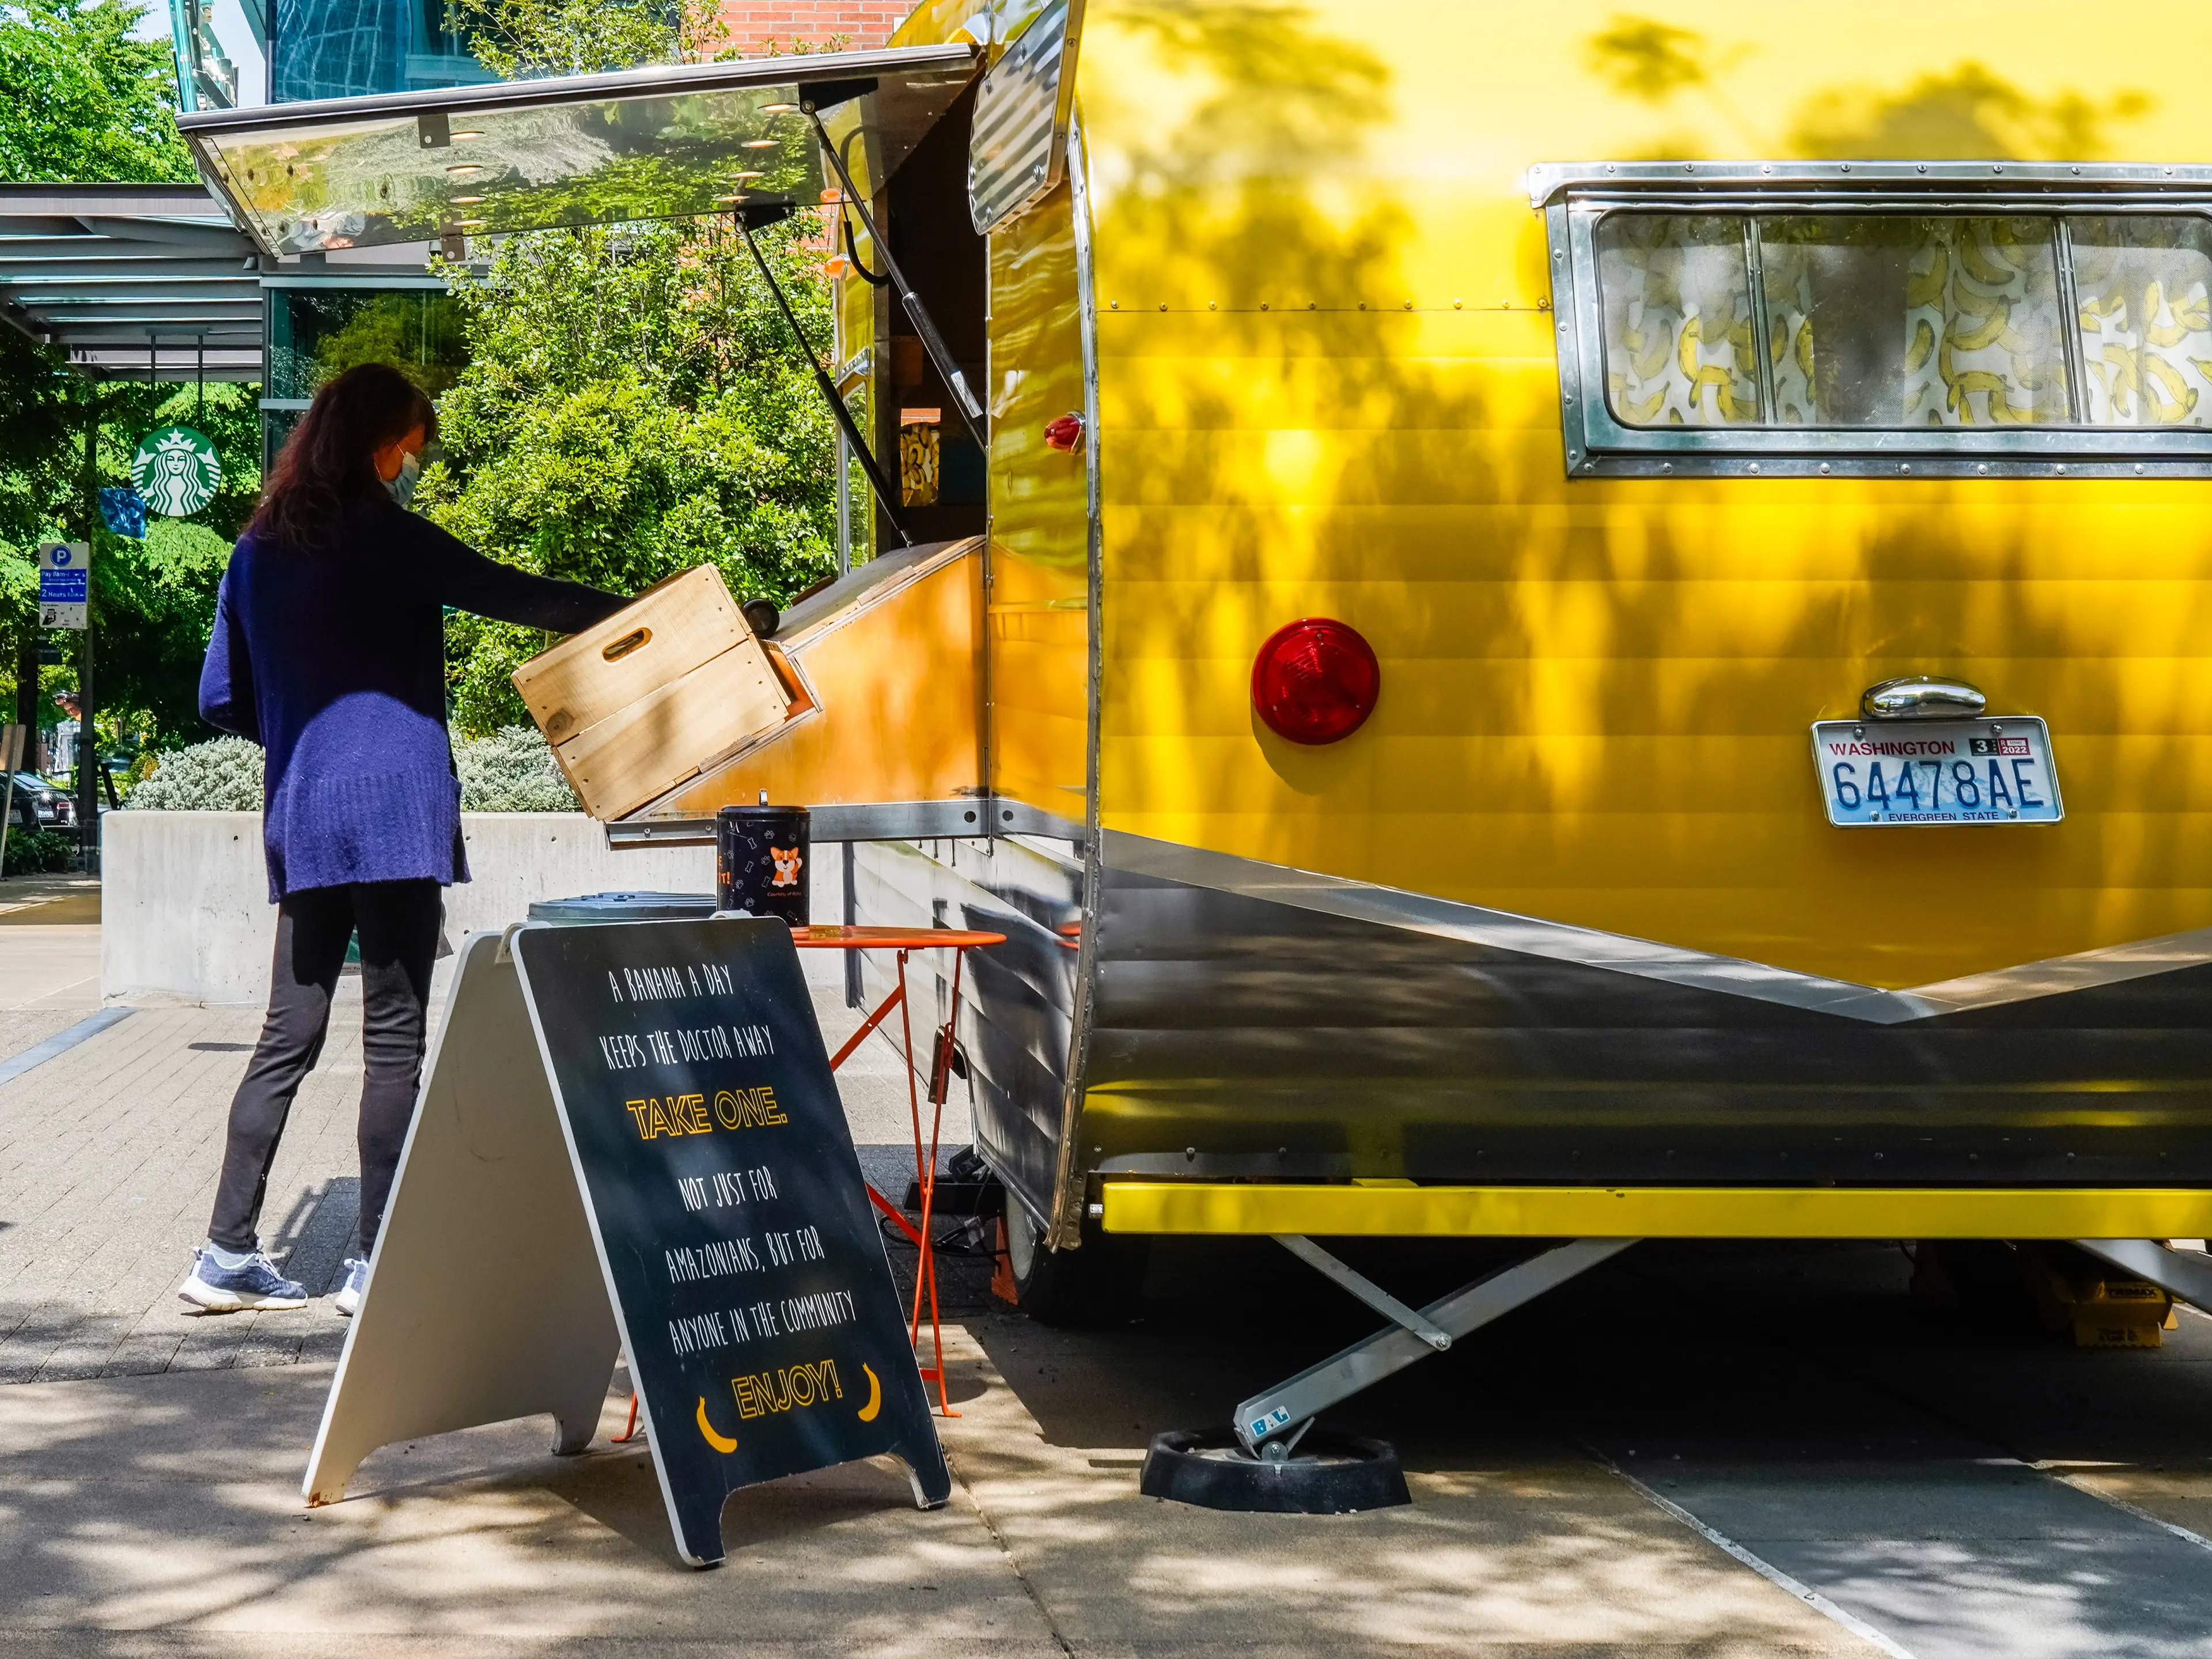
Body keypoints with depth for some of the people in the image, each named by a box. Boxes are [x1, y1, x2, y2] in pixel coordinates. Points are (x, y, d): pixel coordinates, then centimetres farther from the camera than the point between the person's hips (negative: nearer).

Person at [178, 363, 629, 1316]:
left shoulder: (259, 551, 14)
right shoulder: (380, 536, -6)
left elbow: (221, 698, 17)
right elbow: (512, 597, -10)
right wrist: (632, 613, -2)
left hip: (301, 825, 7)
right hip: (392, 814, -7)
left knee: (289, 1035, 9)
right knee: (394, 1039, -2)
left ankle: (228, 1254, 7)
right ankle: (376, 1262, -2)